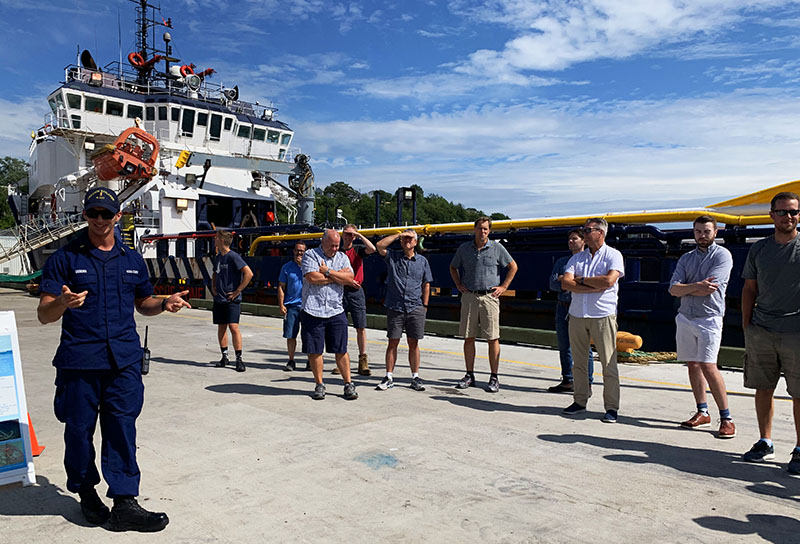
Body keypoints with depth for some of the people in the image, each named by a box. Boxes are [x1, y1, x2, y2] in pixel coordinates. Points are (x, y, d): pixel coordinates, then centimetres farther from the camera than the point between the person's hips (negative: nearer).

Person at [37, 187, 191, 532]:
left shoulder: (132, 260, 13)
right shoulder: (65, 258, 1)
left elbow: (142, 303, 23)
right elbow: (43, 315, -3)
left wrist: (164, 304, 2)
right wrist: (62, 303, -26)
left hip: (124, 361, 2)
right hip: (78, 361, -2)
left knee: (122, 430, 2)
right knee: (79, 430, 8)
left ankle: (124, 503, 7)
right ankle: (86, 493, 30)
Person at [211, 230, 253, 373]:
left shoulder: (233, 256, -13)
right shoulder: (217, 257, 12)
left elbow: (249, 273, -21)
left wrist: (238, 291, -17)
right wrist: (213, 286, 14)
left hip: (232, 299, -8)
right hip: (219, 299, 8)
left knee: (233, 327, -12)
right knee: (221, 327, 11)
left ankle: (239, 359, -6)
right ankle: (224, 357, 21)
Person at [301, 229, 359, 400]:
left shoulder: (342, 257, 12)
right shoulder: (310, 255, 2)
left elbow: (349, 278, -5)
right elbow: (312, 278, -14)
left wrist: (327, 272, -11)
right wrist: (338, 275, -4)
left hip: (336, 311, 2)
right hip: (312, 311, -2)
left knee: (341, 350, 4)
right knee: (314, 351, 5)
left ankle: (348, 384, 14)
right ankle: (319, 385, 19)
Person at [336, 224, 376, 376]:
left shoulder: (358, 250, 8)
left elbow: (372, 249, -13)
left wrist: (360, 235, -8)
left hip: (356, 291, -1)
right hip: (340, 291, 1)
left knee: (361, 328, -4)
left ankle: (363, 363, -1)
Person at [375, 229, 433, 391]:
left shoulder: (422, 261, 10)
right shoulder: (392, 256, 6)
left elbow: (426, 285, 13)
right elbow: (380, 246, -11)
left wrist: (424, 306, 7)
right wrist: (398, 234, -6)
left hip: (415, 308, 1)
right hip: (394, 307, -1)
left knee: (413, 343, 5)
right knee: (392, 342, 3)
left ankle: (415, 377, 14)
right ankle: (388, 378, 11)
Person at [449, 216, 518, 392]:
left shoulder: (496, 247, 2)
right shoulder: (464, 248, 7)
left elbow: (513, 267, 10)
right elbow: (453, 267, 22)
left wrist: (504, 287, 3)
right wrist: (459, 285, 11)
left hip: (490, 297, -2)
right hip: (469, 297, 2)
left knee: (493, 338, -2)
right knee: (468, 337, 5)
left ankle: (494, 378, 6)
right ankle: (469, 376, 15)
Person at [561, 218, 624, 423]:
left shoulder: (613, 255, 2)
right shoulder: (577, 258, 14)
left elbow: (609, 281, -15)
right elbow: (566, 283, -1)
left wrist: (582, 279, -4)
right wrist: (595, 287, -10)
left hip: (603, 315, -4)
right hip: (577, 314, 5)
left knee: (609, 363, -2)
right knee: (579, 362, 9)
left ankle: (611, 407, 5)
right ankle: (580, 400, 19)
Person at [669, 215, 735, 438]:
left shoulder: (722, 255, -3)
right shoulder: (686, 258, 14)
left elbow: (709, 289, -15)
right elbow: (673, 289, 1)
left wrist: (685, 289, -1)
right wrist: (697, 286, -16)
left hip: (709, 318, -6)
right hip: (685, 318, 6)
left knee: (708, 366, -13)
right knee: (692, 365, 9)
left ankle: (726, 417, -3)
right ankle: (702, 412, 19)